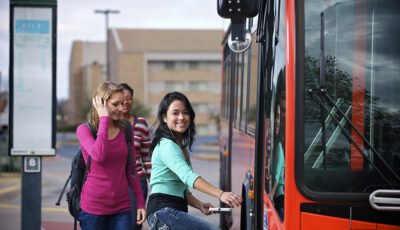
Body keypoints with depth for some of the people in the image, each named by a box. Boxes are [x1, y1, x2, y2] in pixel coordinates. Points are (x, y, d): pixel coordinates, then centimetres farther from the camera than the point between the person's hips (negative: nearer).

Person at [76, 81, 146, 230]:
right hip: (94, 206, -3)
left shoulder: (125, 129, 7)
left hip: (122, 207, 3)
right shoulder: (84, 129, -5)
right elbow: (99, 155, -25)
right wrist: (104, 119, -18)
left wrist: (140, 201, 10)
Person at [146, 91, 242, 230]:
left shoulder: (182, 147, 20)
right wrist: (221, 195, -43)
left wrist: (200, 206, 6)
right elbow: (188, 176, -30)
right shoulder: (167, 146, -12)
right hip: (164, 212, -10)